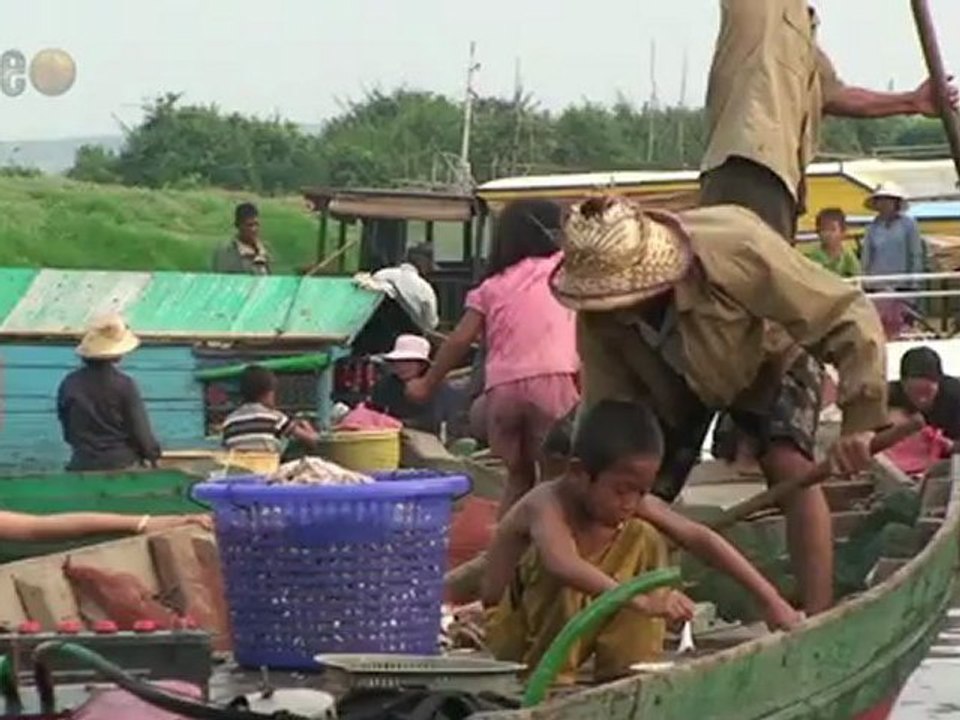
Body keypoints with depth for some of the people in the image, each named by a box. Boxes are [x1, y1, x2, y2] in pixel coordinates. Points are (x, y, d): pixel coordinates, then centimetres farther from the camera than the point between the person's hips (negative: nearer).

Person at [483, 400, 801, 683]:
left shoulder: (635, 504, -11)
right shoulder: (548, 504, -31)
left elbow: (700, 539, -12)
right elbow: (562, 564, -51)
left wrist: (769, 599, -18)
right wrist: (638, 600, -61)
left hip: (572, 635, 6)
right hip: (512, 636, -6)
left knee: (644, 538, -9)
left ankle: (626, 675, -9)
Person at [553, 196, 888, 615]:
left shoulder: (735, 251, -42)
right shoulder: (597, 321, -29)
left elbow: (847, 315, -38)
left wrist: (860, 420, -44)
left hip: (767, 363, -4)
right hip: (673, 382, 4)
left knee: (790, 468, -27)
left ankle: (818, 618, -26)